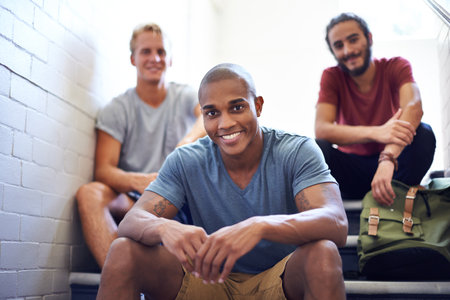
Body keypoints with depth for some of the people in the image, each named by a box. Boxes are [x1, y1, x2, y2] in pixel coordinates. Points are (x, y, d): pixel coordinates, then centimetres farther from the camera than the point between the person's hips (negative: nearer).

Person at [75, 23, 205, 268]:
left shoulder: (185, 97, 7)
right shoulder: (116, 110, 4)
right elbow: (104, 169, -8)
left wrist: (189, 140, -41)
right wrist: (139, 181, -31)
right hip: (133, 201, 0)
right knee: (89, 193, -28)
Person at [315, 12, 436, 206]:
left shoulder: (396, 67, -6)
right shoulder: (332, 77, -5)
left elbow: (414, 107, -28)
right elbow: (321, 129, -21)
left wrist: (388, 158, -47)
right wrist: (376, 133, -39)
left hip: (394, 164, 1)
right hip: (351, 168, 0)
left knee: (424, 133, -28)